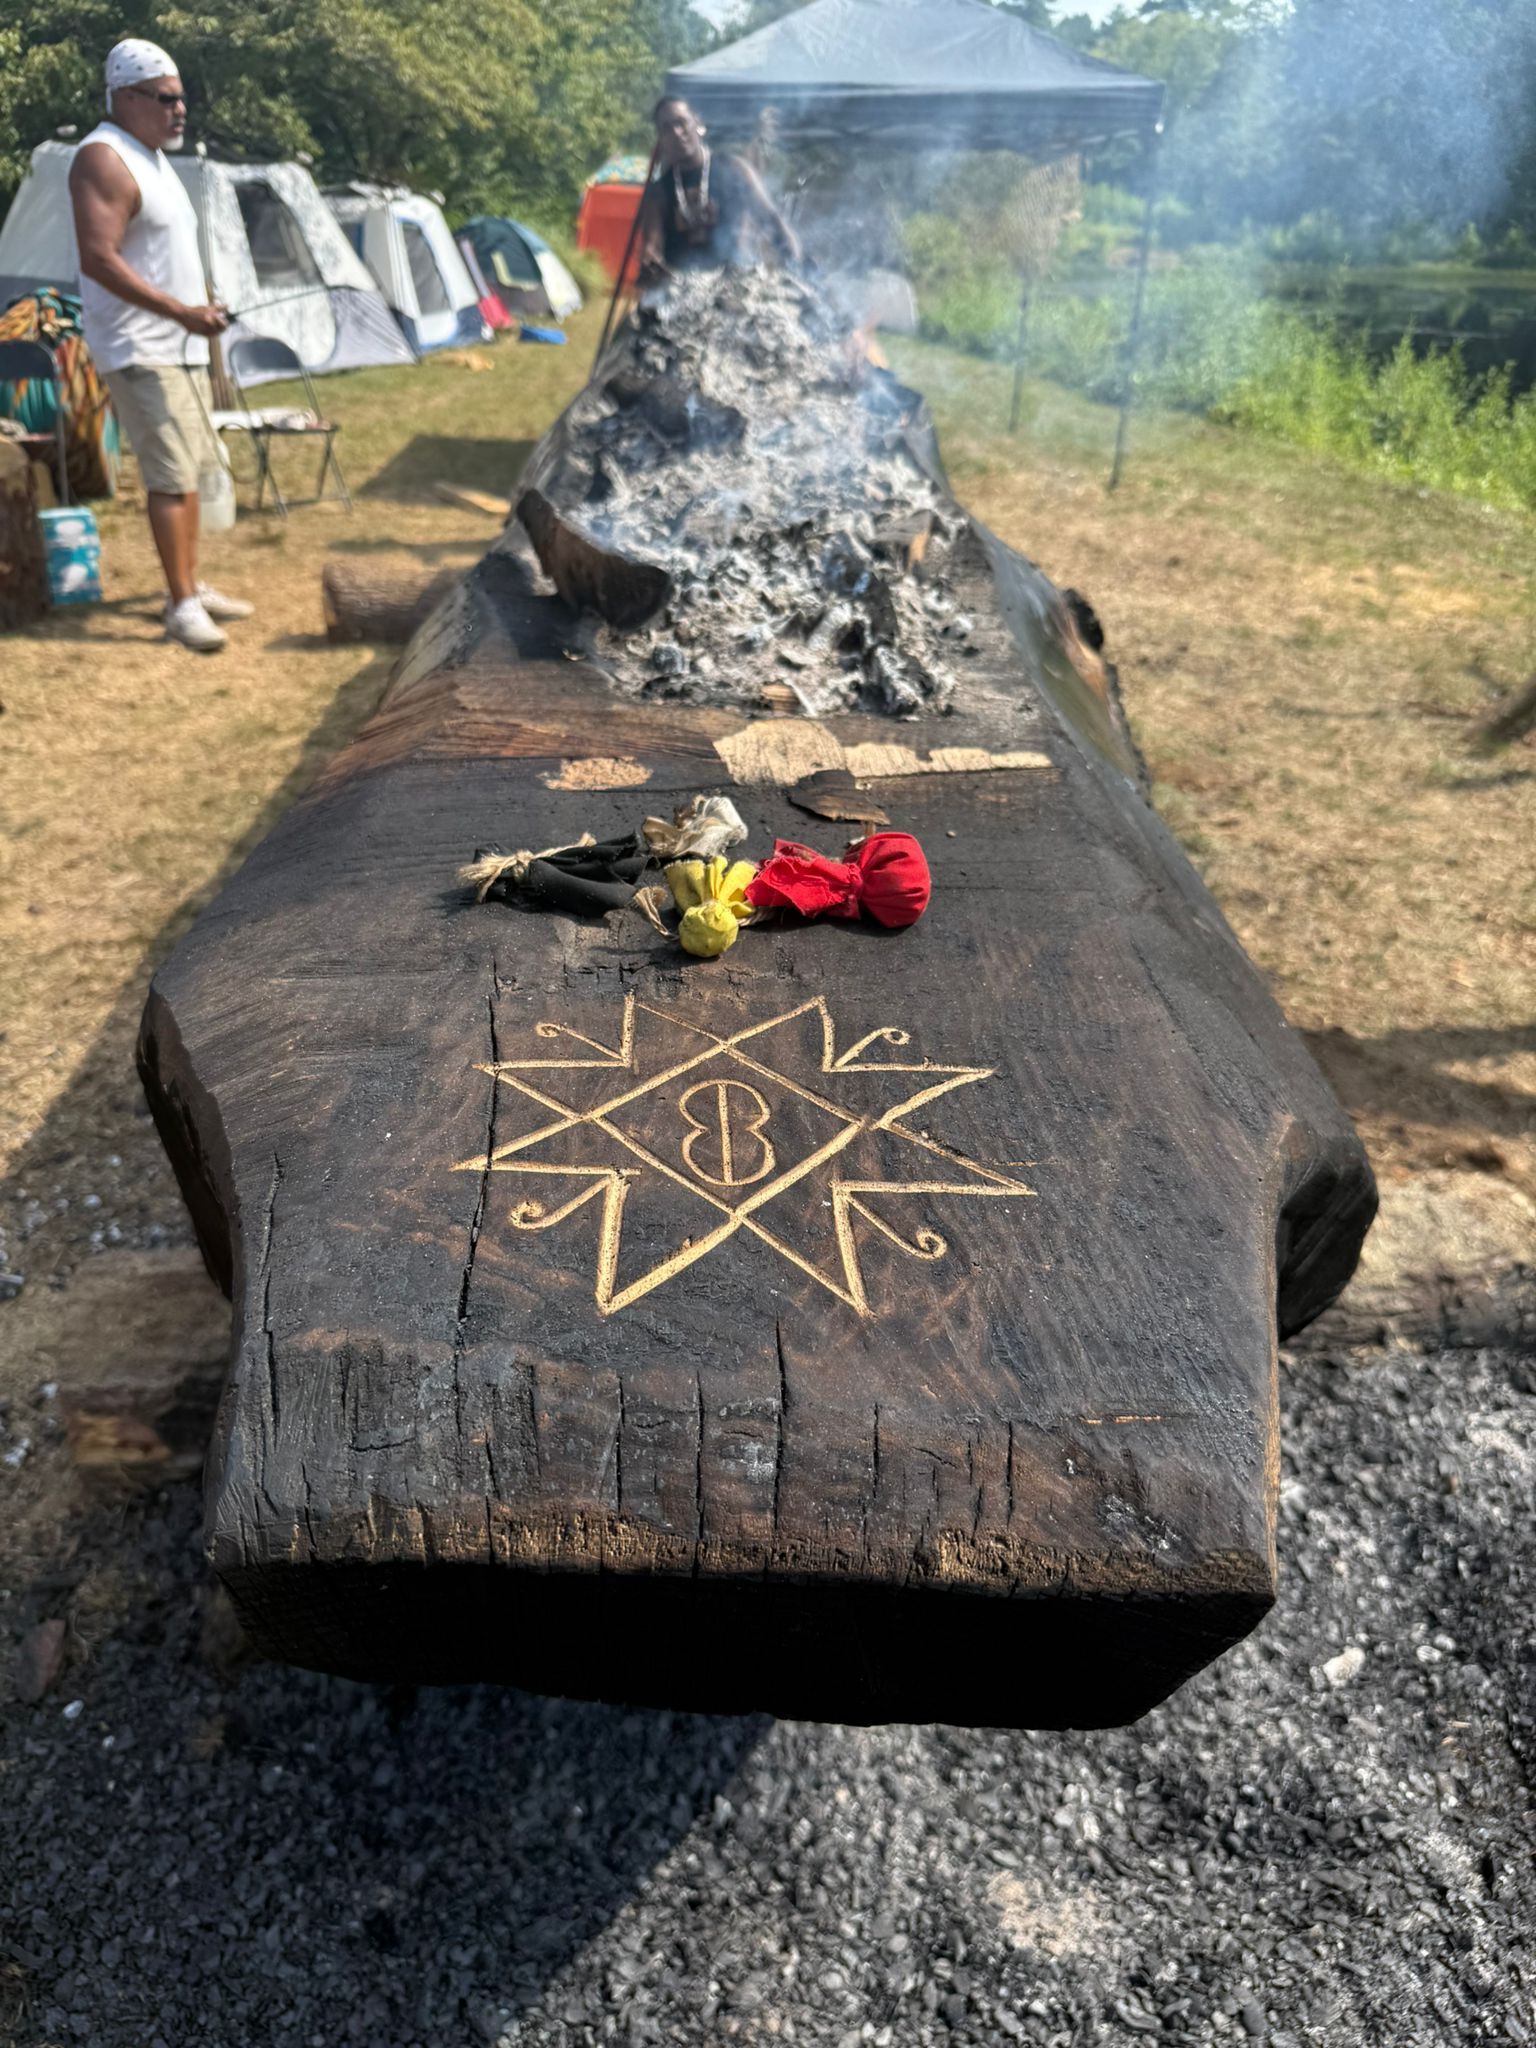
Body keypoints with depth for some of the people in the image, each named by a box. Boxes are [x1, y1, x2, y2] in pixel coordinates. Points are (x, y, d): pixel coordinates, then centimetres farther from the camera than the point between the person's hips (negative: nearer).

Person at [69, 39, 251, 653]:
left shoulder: (153, 158, 17)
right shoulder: (104, 160, -13)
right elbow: (98, 259, -22)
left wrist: (199, 306, 11)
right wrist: (180, 311, -26)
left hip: (178, 345, 10)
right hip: (139, 350, -10)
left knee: (191, 469, 11)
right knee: (171, 476, -13)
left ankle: (193, 587, 19)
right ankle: (181, 605, -11)